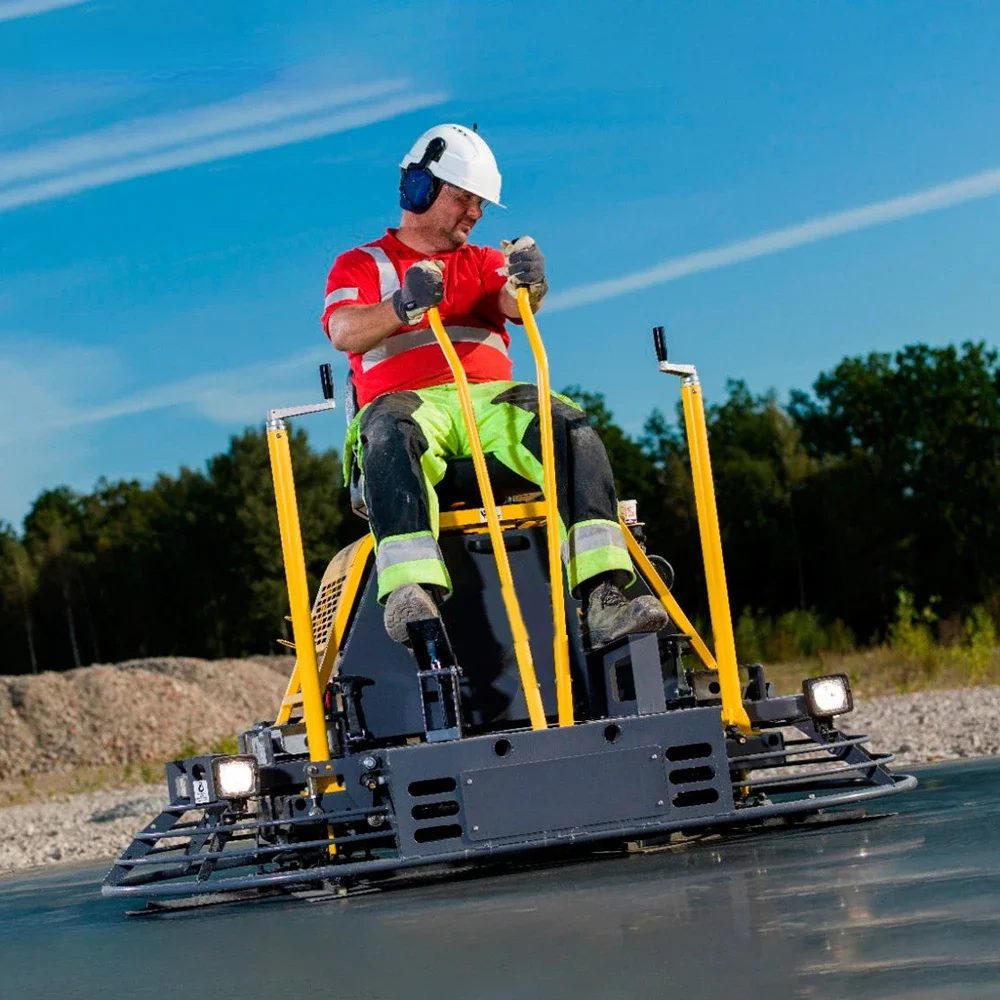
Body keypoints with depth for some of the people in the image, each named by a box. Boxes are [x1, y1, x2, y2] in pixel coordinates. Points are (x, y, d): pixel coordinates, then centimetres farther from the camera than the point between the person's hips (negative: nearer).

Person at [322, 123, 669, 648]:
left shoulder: (484, 264, 28)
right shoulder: (361, 264, 18)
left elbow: (516, 305, 4)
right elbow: (344, 333, -4)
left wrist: (528, 281, -22)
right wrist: (403, 306, -26)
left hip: (491, 399, 3)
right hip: (408, 401, -3)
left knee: (570, 425, -28)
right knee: (392, 434, -39)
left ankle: (603, 599, -41)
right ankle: (411, 597, -58)